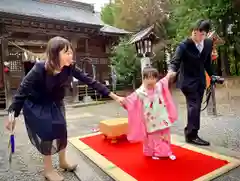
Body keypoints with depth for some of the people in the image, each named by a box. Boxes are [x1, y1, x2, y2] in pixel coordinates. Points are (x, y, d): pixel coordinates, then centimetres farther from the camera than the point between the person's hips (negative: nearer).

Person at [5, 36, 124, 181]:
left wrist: (114, 96, -21)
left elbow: (91, 81, -20)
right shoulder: (39, 70, -32)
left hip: (55, 104, 5)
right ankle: (48, 169, 20)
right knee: (47, 133, -4)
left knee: (62, 130, 9)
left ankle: (63, 161, 35)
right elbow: (22, 91, -21)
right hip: (36, 107, -4)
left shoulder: (70, 68, -20)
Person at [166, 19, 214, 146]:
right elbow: (175, 61, -23)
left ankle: (189, 132, 28)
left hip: (200, 80, 6)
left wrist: (212, 75, 11)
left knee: (196, 107, 12)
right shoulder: (184, 45, -16)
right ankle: (192, 135, 2)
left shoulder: (209, 43, 1)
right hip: (188, 81, -6)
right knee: (194, 107, -10)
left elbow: (207, 62, 13)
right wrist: (171, 71, -43)